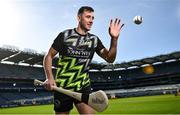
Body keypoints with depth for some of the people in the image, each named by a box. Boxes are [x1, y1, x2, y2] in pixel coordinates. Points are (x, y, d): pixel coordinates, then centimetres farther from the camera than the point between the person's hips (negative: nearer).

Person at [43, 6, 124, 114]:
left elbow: (109, 58, -1)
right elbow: (49, 56, -1)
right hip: (62, 87, -2)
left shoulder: (94, 39, 4)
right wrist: (49, 77, -17)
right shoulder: (65, 35, -5)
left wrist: (114, 39, -16)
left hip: (84, 86, 2)